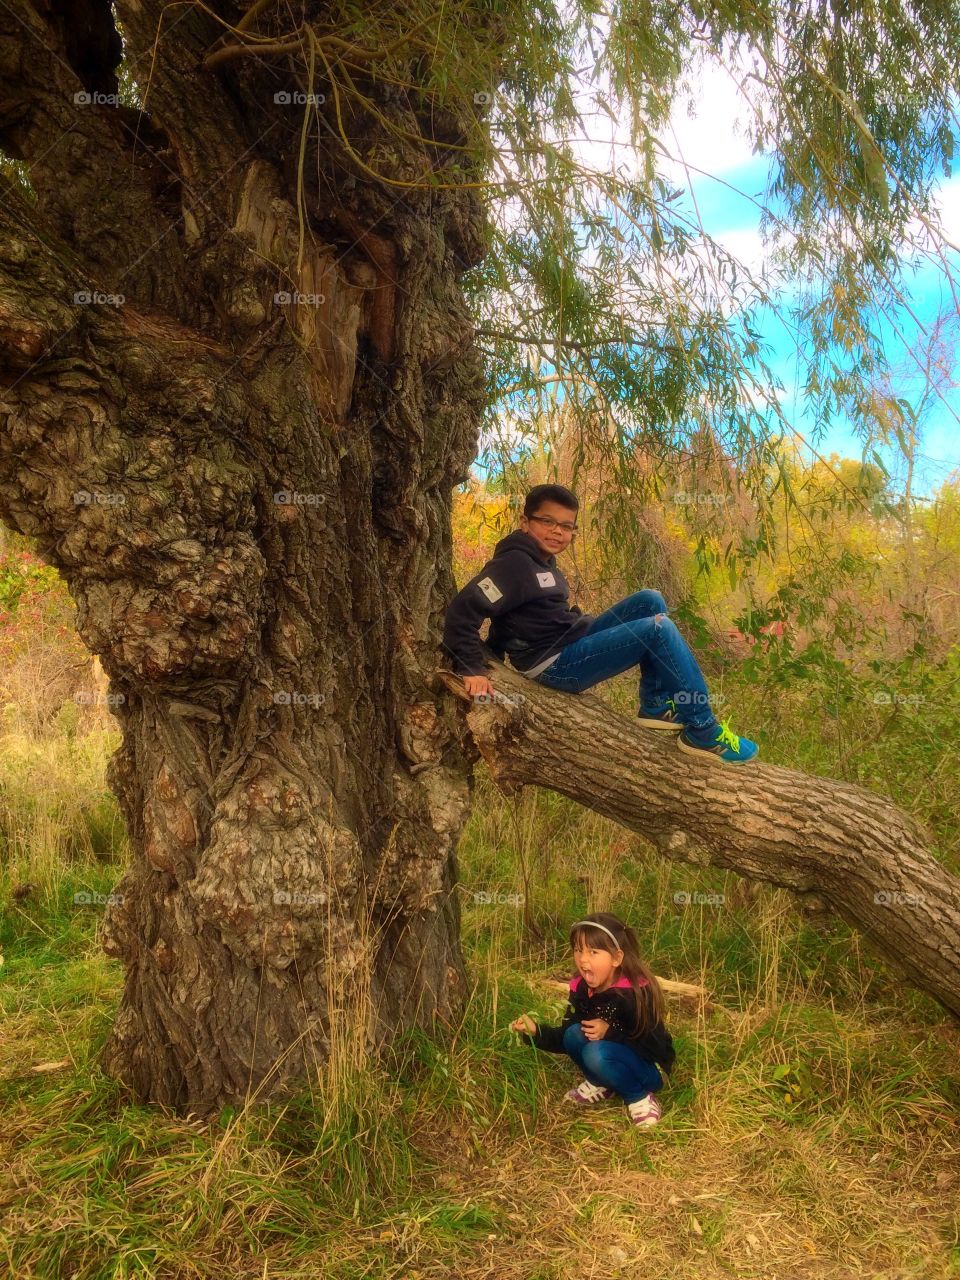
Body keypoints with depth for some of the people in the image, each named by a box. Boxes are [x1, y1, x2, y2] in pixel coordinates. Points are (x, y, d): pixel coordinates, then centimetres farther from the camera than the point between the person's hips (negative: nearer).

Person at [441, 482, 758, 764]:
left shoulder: (541, 560, 13)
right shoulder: (515, 564, -16)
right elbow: (462, 610, -25)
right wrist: (472, 670, -29)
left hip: (575, 641, 10)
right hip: (555, 665, -10)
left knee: (650, 601, 7)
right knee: (660, 628, -17)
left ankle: (656, 705, 5)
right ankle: (703, 732, -10)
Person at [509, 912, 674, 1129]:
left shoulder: (635, 992, -27)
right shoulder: (581, 988, -7)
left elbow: (655, 1047, -23)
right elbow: (564, 1037, -1)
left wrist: (609, 1033, -31)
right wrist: (535, 1032, -20)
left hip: (650, 1068, -6)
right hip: (614, 1055, 7)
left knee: (596, 1053, -32)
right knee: (575, 1034, -19)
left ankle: (640, 1098, -8)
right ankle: (601, 1085, 5)